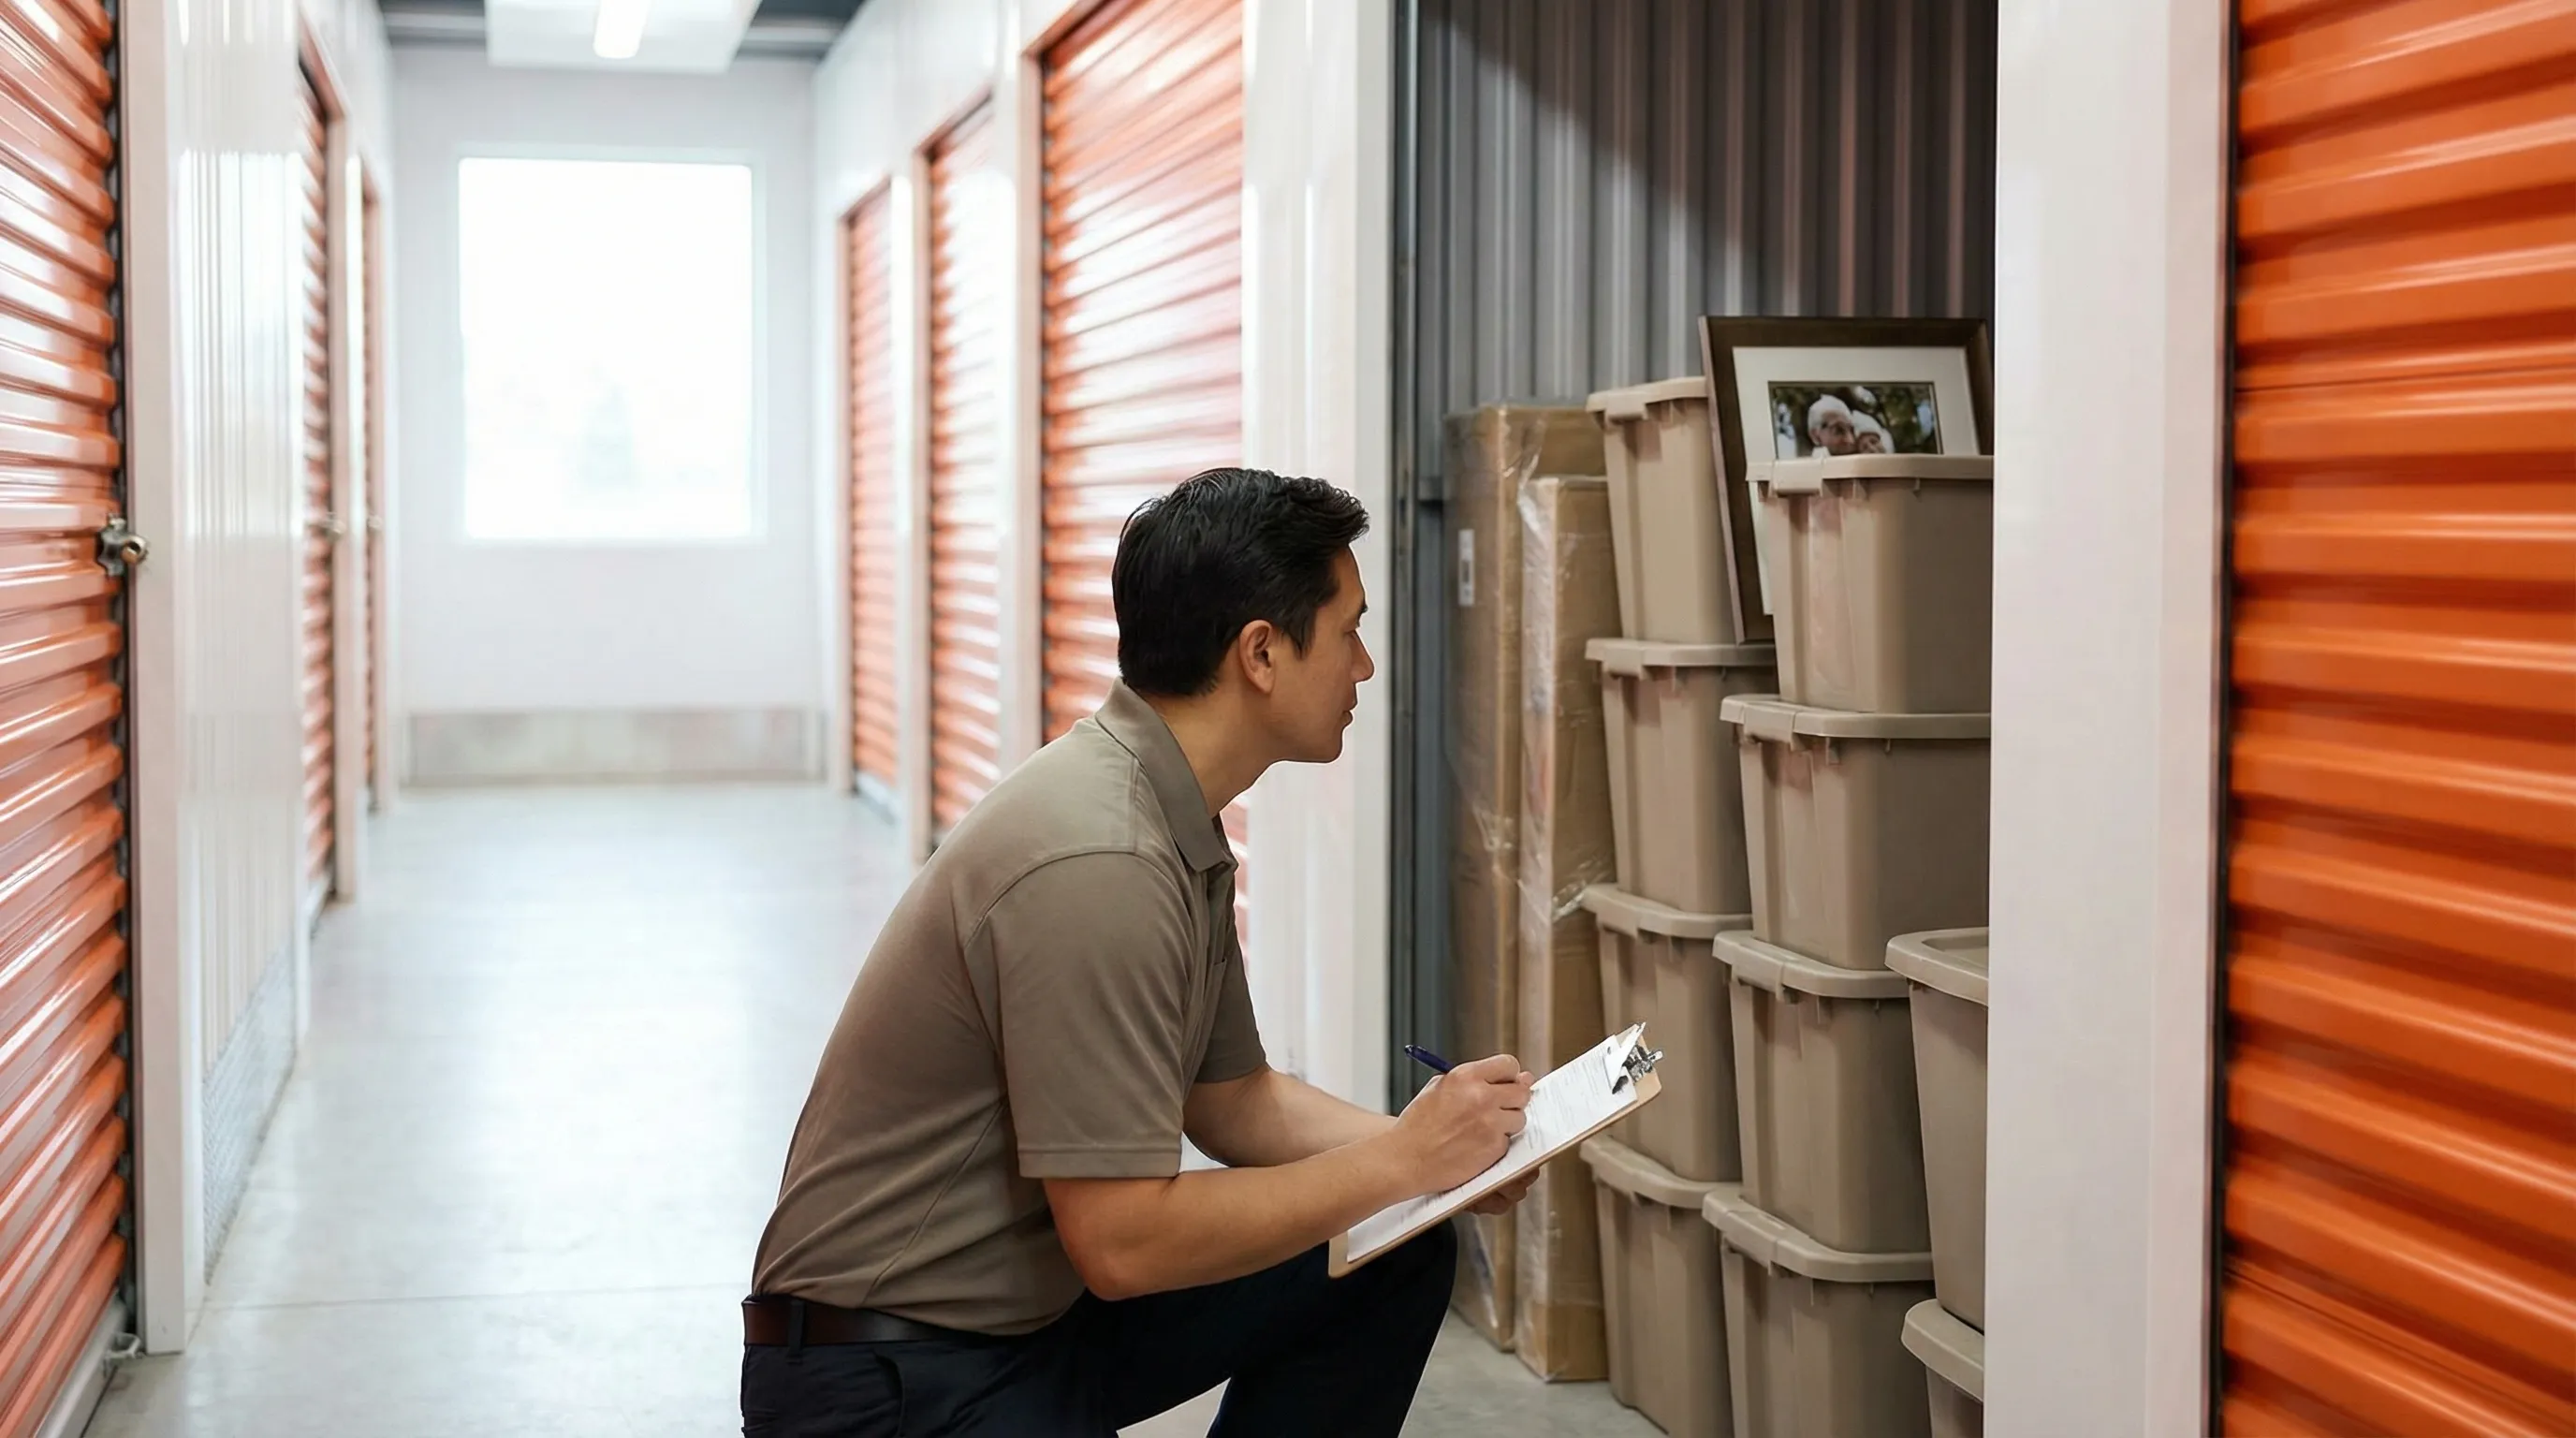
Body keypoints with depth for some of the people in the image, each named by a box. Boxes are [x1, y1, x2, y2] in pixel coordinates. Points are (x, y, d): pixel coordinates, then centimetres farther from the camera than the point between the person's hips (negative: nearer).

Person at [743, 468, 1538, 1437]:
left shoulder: (1179, 829, 5)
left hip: (1041, 1305, 9)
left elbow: (1231, 1099, 15)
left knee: (1395, 1258, 4)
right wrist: (1399, 1162, -15)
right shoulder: (1097, 865, -25)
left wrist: (1446, 1150, 1)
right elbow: (1121, 1240, -25)